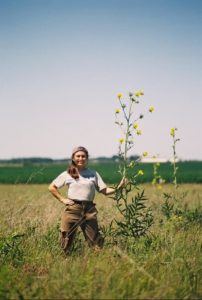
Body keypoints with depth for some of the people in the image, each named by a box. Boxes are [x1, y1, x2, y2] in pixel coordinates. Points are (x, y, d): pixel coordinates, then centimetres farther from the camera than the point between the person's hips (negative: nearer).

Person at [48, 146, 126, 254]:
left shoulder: (93, 174, 10)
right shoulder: (67, 174, 7)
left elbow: (104, 190, 7)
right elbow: (51, 187, 13)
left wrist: (117, 188, -9)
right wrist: (62, 199, 2)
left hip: (89, 209, 1)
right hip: (72, 208, -1)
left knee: (95, 239, -1)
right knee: (66, 239, 1)